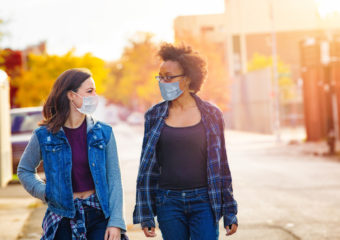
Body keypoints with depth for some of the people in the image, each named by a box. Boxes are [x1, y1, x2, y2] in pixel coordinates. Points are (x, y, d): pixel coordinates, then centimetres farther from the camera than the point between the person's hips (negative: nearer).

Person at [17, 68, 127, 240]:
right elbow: (24, 170, 14)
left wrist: (116, 222, -6)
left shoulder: (103, 133, 2)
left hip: (99, 214, 1)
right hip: (63, 218, 0)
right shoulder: (44, 135, -2)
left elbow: (114, 180, 1)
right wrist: (45, 192, -3)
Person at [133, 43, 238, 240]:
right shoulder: (154, 115, 4)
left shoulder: (211, 114, 2)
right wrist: (146, 215, 4)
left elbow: (221, 164, 7)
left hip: (204, 201, -1)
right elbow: (147, 166, 7)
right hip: (168, 202, 1)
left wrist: (230, 212, 7)